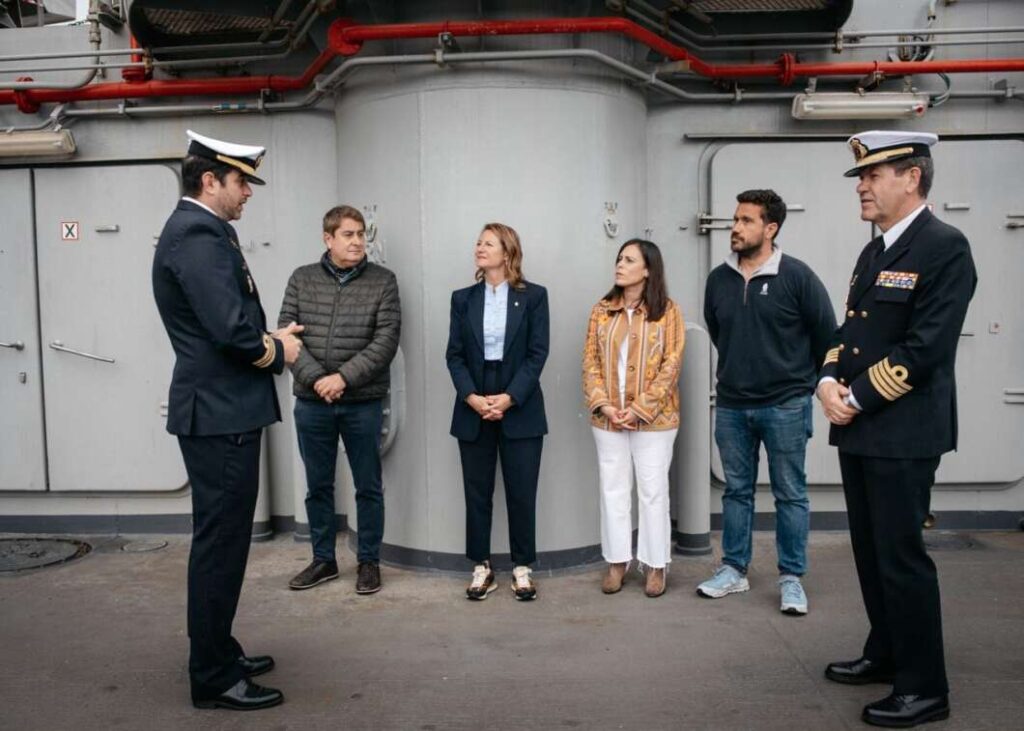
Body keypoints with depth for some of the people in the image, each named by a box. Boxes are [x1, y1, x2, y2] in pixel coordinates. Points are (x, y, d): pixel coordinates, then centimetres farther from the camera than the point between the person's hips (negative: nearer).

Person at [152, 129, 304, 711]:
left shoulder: (202, 231, 15)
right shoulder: (197, 234, -17)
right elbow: (231, 329, -27)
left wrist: (269, 339, 5)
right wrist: (278, 351, -8)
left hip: (223, 411, 11)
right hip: (219, 415, -11)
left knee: (223, 540, 19)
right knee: (220, 544, 0)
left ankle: (218, 653, 34)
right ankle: (214, 679, 13)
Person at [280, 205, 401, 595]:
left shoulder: (383, 280, -1)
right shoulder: (301, 279, 5)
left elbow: (386, 340, -9)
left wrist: (343, 377, -17)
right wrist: (316, 378, -14)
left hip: (363, 402, -2)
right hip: (311, 401, 2)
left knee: (368, 486, 7)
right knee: (318, 486, 13)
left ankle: (369, 561, 22)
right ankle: (323, 559, 28)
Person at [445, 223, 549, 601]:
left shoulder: (534, 296, 0)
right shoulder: (463, 298, 8)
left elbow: (537, 353, -5)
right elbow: (454, 354, 3)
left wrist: (509, 398, -15)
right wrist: (471, 397, -12)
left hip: (520, 410, -2)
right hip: (473, 410, 2)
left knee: (521, 493, 3)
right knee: (477, 493, 7)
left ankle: (522, 567, 18)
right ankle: (482, 567, 20)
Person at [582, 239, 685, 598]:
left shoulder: (667, 310, -4)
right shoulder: (602, 310, 6)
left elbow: (672, 364, -8)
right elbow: (590, 360, 3)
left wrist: (640, 409, -15)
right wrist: (603, 404, -10)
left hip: (653, 417, -3)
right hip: (607, 418, 3)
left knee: (653, 490, 6)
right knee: (613, 488, 10)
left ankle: (655, 565, 19)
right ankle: (617, 561, 23)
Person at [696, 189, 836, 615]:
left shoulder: (796, 276, -10)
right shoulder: (718, 279, 2)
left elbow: (827, 334, -2)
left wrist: (809, 380, 6)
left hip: (785, 406, -4)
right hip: (731, 406, 4)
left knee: (790, 494, 6)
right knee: (737, 490, 13)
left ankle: (791, 579, 18)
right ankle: (734, 570, 25)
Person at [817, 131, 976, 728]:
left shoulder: (945, 247, -12)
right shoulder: (873, 253, 15)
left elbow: (925, 347, -19)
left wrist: (857, 399, -15)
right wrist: (830, 381, -2)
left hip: (903, 432, -8)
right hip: (859, 429, 9)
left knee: (901, 556, -1)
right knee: (871, 551, 17)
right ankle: (887, 654, 33)